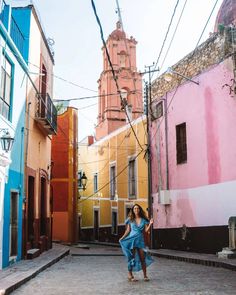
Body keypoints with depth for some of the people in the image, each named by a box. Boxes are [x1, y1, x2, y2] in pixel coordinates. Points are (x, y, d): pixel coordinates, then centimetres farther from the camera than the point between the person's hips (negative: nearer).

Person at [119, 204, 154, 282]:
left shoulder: (143, 220, 7)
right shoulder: (130, 220, 5)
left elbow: (146, 230, 2)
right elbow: (128, 230, 6)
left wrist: (150, 224, -12)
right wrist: (122, 238, -4)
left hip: (140, 240, 1)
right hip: (132, 239, -1)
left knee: (143, 258, 0)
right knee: (131, 257, -1)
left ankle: (145, 275, 9)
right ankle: (130, 275, 6)